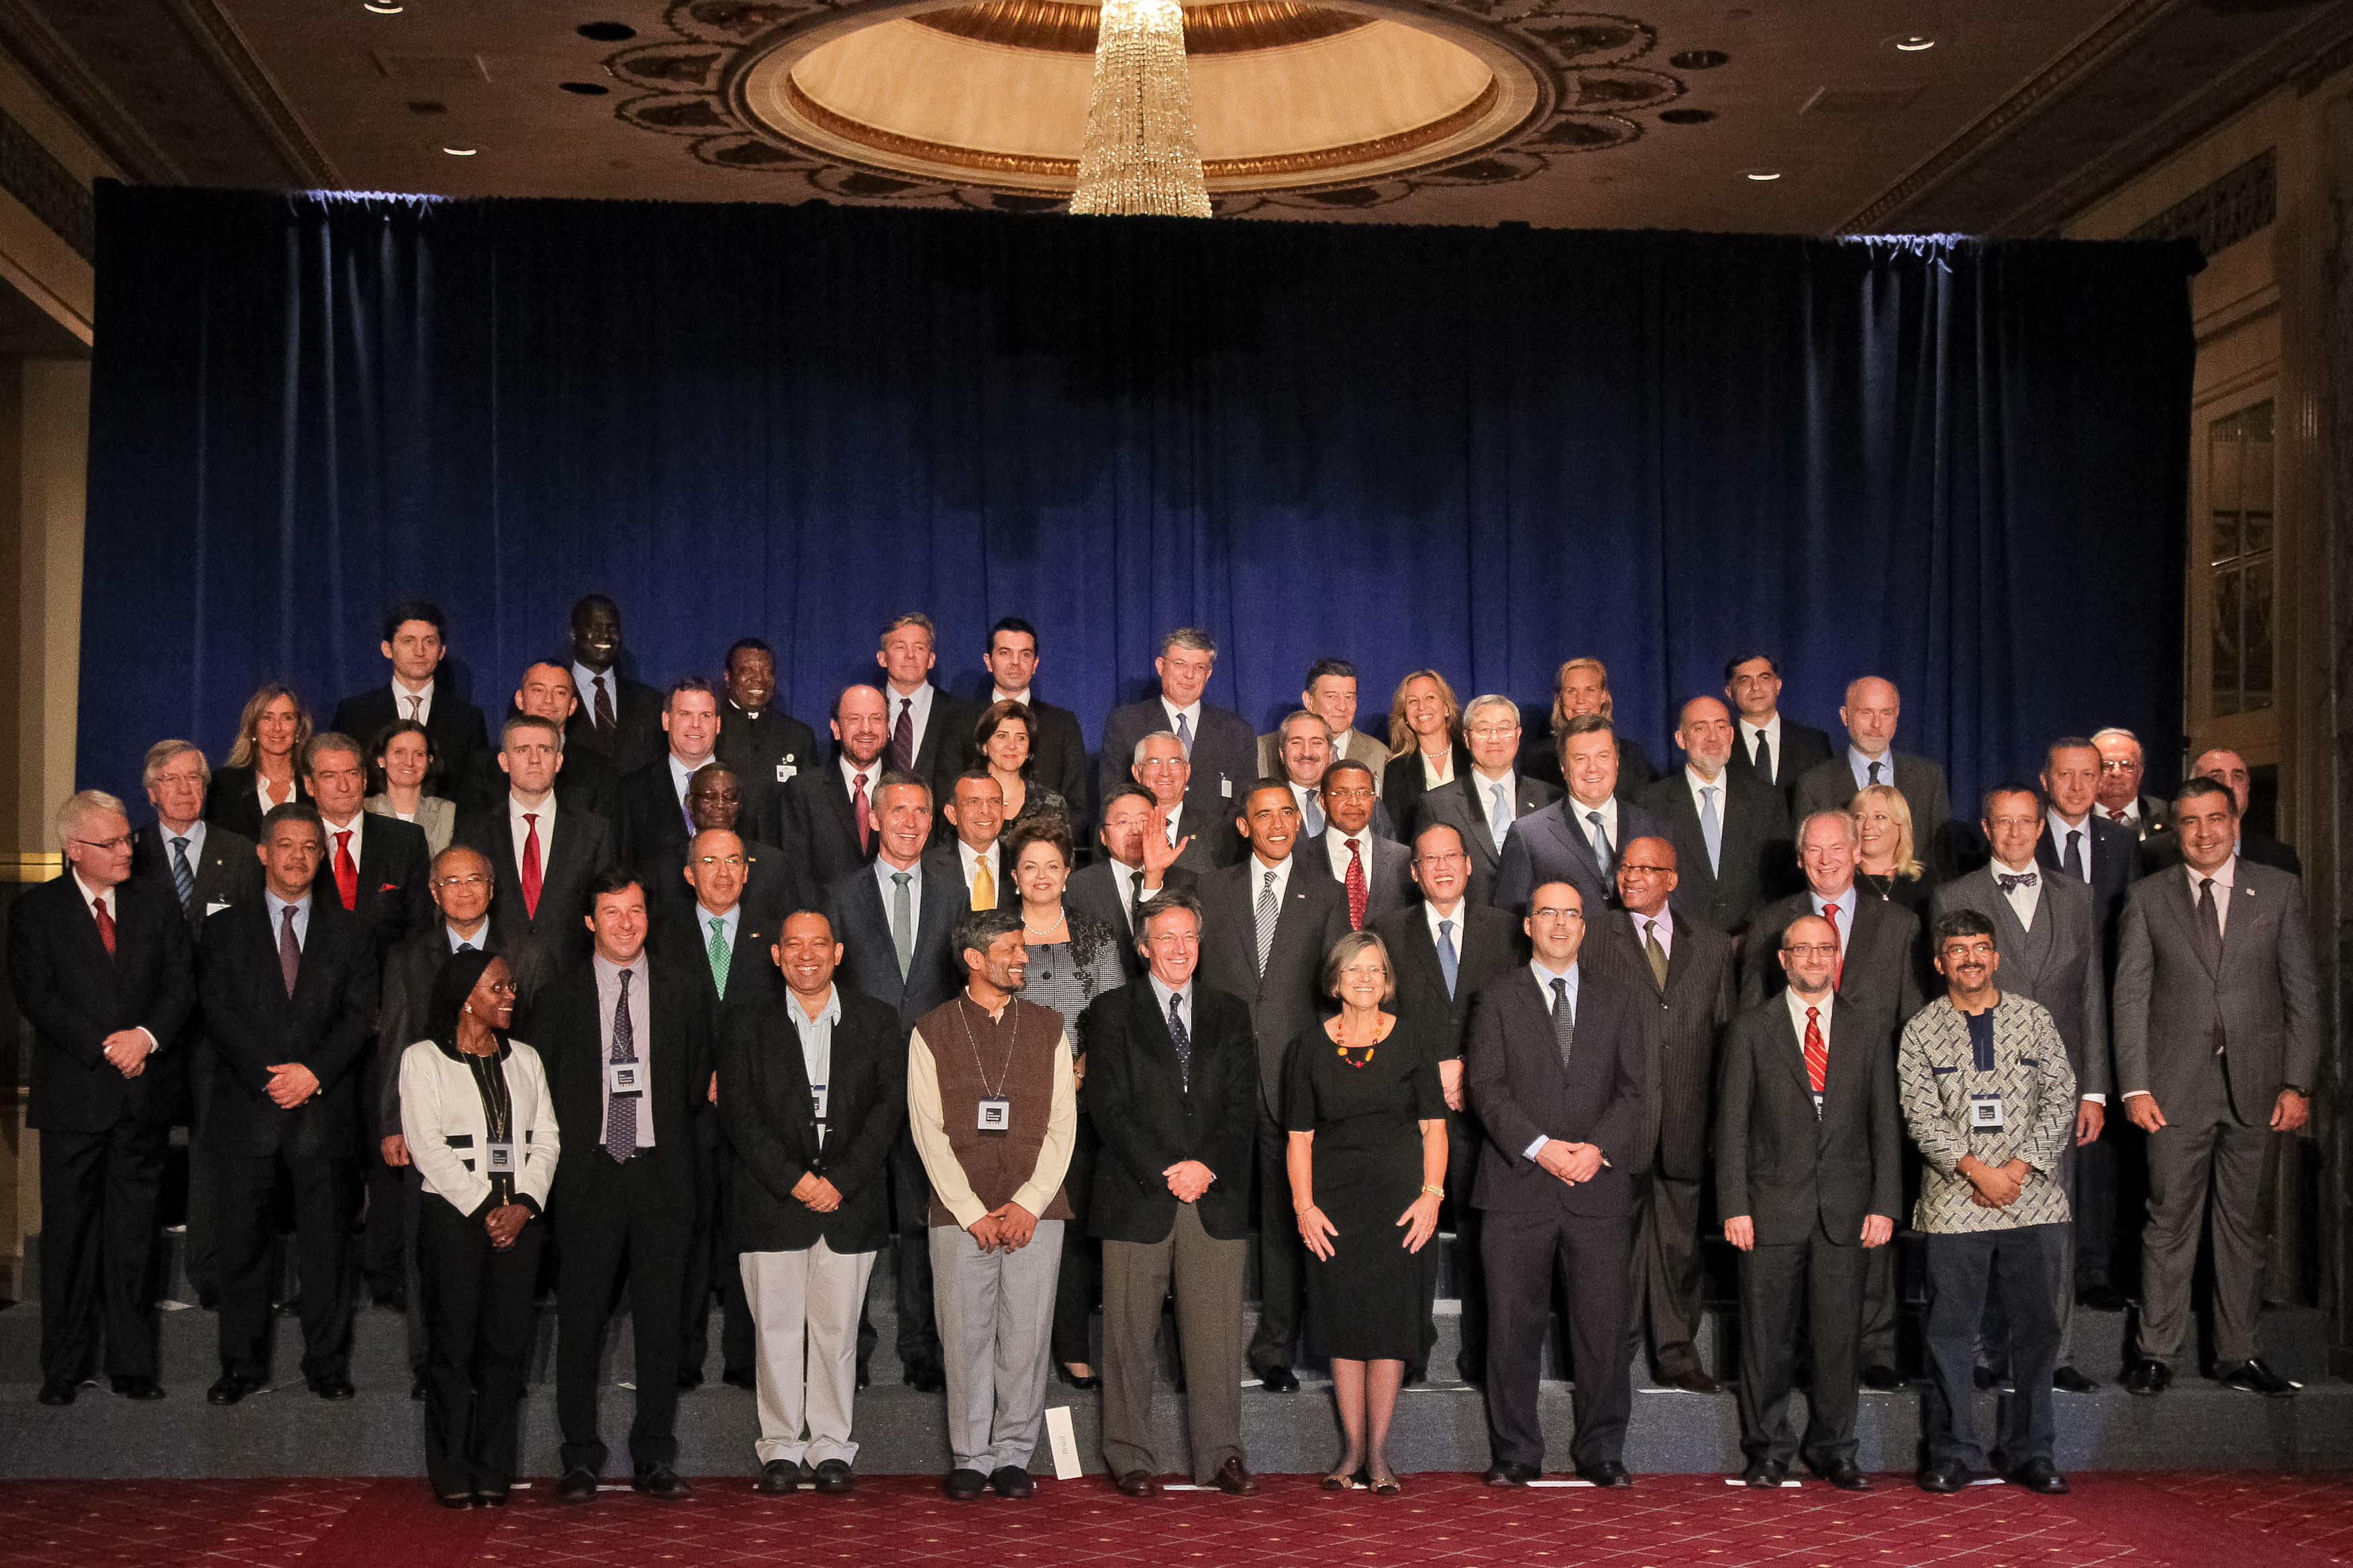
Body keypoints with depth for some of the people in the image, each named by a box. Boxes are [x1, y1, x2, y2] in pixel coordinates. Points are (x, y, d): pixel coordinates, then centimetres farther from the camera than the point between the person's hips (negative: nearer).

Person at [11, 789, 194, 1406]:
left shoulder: (157, 906, 10)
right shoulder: (35, 910, 1)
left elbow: (181, 985, 4)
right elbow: (37, 996, -7)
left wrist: (146, 1036, -14)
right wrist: (104, 1047, -15)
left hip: (144, 1092, 2)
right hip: (73, 1094, -2)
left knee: (134, 1234, 6)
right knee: (69, 1233, 4)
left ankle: (133, 1365, 12)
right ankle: (64, 1367, 13)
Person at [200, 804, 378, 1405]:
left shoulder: (350, 932, 11)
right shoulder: (225, 929, 9)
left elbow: (360, 1015, 2)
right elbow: (218, 1012, -1)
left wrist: (313, 1072, -13)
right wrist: (269, 1076, -12)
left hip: (324, 1110, 0)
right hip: (247, 1111, 0)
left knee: (327, 1245, 3)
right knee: (243, 1244, 3)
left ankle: (327, 1365, 11)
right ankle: (243, 1364, 14)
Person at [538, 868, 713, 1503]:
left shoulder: (682, 988, 9)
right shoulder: (560, 995, 6)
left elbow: (699, 1075, 13)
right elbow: (539, 1084, 7)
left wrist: (674, 1135, 7)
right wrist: (562, 1148, 1)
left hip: (661, 1170, 1)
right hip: (587, 1172, -1)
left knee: (659, 1317, 3)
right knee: (581, 1317, 0)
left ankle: (654, 1459, 11)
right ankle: (580, 1460, 9)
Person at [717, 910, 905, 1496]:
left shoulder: (877, 1021, 8)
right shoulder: (745, 1025, 7)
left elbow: (890, 1105, 1)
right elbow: (739, 1112, -1)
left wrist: (841, 1179, -9)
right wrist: (793, 1180, -11)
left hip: (850, 1200, 0)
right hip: (770, 1201, 0)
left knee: (837, 1326, 3)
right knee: (776, 1328, 2)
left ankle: (832, 1446, 12)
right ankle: (781, 1447, 11)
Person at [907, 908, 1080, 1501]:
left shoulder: (1048, 1027, 10)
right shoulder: (932, 1031, 4)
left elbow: (1063, 1124, 5)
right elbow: (929, 1131, -1)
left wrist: (1029, 1203, -6)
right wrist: (973, 1212, -8)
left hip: (1035, 1211, 1)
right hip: (959, 1213, -1)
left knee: (1026, 1335, 1)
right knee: (965, 1336, 1)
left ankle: (1013, 1455, 12)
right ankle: (971, 1458, 12)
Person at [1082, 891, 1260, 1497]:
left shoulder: (1230, 1014, 14)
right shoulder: (1111, 1013, 5)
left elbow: (1242, 1105, 7)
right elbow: (1110, 1107, -4)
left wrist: (1207, 1166, -9)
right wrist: (1164, 1171, -12)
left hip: (1217, 1197, 2)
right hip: (1136, 1198, -2)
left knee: (1215, 1334, 3)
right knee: (1131, 1337, 2)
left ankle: (1220, 1454, 13)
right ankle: (1131, 1458, 12)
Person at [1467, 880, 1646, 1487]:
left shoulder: (1617, 999, 13)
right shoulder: (1498, 998, 7)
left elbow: (1632, 1089, 6)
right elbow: (1485, 1086, -2)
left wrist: (1599, 1147, -10)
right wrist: (1540, 1147, -14)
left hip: (1600, 1186, 1)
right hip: (1518, 1186, -1)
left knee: (1605, 1326, 1)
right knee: (1513, 1327, 1)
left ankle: (1601, 1451, 12)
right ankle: (1516, 1453, 12)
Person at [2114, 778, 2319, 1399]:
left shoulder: (2279, 891, 6)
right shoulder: (2147, 897, 5)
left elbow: (2302, 992, 5)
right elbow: (2131, 996, 3)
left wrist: (2297, 1083, -2)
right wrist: (2135, 1086, -5)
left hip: (2254, 1089, 1)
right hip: (2176, 1088, -1)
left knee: (2242, 1224, 8)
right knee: (2170, 1222, 1)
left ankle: (2236, 1355, 17)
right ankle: (2156, 1354, 10)